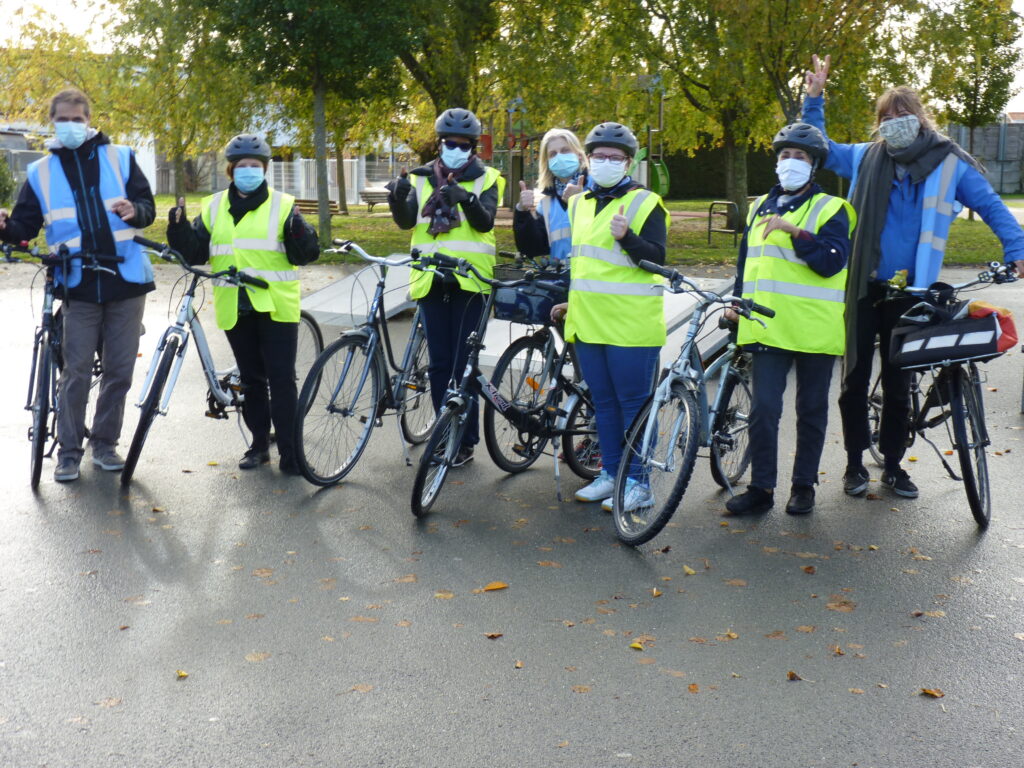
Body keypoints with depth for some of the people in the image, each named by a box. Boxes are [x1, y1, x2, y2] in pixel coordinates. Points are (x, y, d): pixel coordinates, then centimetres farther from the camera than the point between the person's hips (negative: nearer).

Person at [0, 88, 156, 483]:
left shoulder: (119, 157, 8)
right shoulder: (40, 172, 10)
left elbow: (147, 207, 3)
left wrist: (135, 211, -20)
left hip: (126, 281, 0)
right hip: (79, 287, 0)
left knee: (119, 371, 5)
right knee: (76, 372, -1)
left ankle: (105, 442, 22)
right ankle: (69, 450, 13)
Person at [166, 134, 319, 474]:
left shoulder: (282, 205, 1)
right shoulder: (213, 207, 11)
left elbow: (304, 255, -5)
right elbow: (195, 253, 8)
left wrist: (299, 232, -24)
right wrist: (179, 229, -9)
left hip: (275, 306, -3)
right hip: (235, 307, 4)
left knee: (281, 379, -3)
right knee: (251, 378, 13)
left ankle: (289, 450, 2)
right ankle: (259, 443, 24)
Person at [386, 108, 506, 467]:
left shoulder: (485, 179, 4)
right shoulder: (421, 178, 12)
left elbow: (485, 222, -12)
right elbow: (406, 221, -1)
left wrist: (465, 199, -30)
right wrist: (398, 197, -21)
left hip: (468, 280, -3)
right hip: (431, 279, 3)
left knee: (463, 362, -2)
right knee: (439, 363, 8)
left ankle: (465, 440, 7)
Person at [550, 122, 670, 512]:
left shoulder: (644, 202, -3)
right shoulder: (578, 204, 17)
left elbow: (656, 258, -11)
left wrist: (626, 236, -26)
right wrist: (570, 301, 25)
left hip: (630, 322, -6)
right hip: (587, 321, 7)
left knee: (633, 403, -2)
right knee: (603, 402, 13)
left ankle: (638, 483, 7)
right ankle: (610, 474, 23)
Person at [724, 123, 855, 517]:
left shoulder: (831, 209, 0)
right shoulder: (760, 207, 16)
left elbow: (832, 262, -16)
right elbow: (746, 260, 25)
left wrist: (795, 231, -24)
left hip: (814, 328, -3)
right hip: (767, 325, 3)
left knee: (811, 410, 7)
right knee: (763, 408, -3)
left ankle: (804, 486, 19)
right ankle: (761, 488, 6)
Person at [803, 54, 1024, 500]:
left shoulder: (950, 163, -1)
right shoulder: (866, 158, 4)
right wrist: (814, 99, 8)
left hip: (909, 292, -1)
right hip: (863, 288, 1)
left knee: (898, 381, 9)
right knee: (855, 378, 5)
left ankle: (893, 465, 22)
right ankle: (854, 463, 19)